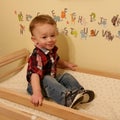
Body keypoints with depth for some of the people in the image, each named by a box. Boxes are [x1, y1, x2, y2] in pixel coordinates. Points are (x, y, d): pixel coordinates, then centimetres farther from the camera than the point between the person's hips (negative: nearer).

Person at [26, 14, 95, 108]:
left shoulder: (52, 49, -1)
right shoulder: (37, 56, -30)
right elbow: (35, 74, -43)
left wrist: (67, 65, 33)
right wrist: (36, 93, -55)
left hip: (52, 80, 9)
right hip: (40, 84, -9)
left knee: (66, 76, 1)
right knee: (47, 80, -35)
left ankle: (79, 92, -17)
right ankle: (66, 97, -49)